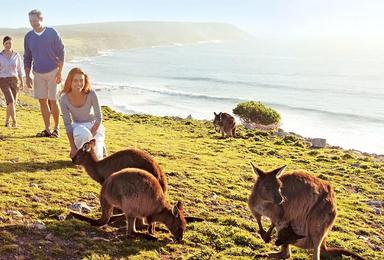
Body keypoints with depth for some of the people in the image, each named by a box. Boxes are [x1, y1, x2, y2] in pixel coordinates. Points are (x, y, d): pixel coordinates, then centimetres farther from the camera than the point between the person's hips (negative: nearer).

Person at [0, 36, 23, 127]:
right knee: (11, 101, -21)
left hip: (14, 81, 3)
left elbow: (19, 70, 8)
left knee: (11, 103, 7)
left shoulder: (17, 56, 2)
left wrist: (22, 83, 4)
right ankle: (14, 121, -10)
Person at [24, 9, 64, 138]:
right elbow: (27, 58, 11)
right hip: (38, 73, 4)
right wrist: (27, 76, 6)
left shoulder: (52, 33, -7)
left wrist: (59, 73, -11)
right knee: (42, 101, 3)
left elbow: (61, 53, -5)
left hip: (52, 72, -4)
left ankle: (56, 128, 9)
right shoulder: (28, 36, 4)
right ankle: (47, 129, 10)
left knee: (53, 101, -4)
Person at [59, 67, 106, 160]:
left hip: (94, 125, 0)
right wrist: (73, 147, -16)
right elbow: (67, 123, -13)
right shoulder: (64, 98, -19)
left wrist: (91, 137, -22)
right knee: (82, 133, -38)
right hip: (77, 126, 1)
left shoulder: (91, 94, -22)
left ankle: (99, 146, 20)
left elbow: (99, 118, -14)